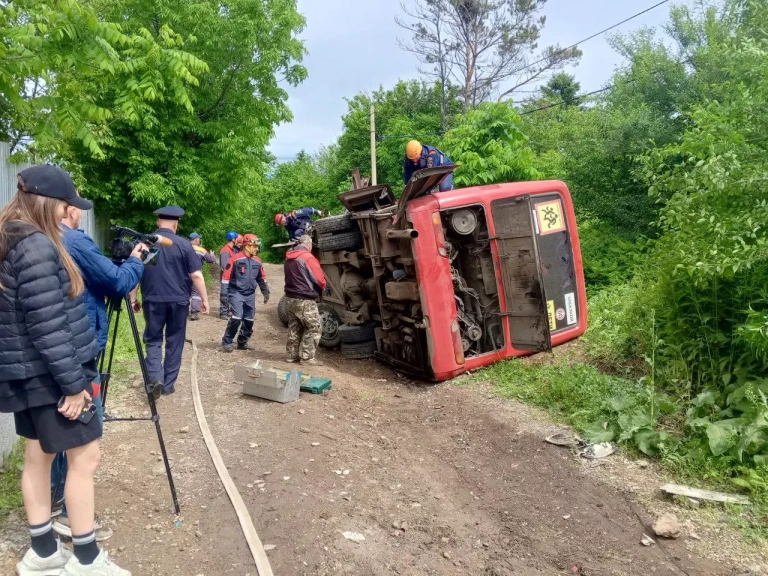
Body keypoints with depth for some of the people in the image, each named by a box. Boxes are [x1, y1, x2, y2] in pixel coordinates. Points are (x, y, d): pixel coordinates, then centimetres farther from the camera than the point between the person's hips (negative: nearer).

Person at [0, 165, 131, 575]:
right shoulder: (37, 246, -20)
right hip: (49, 374, -10)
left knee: (38, 456, 15)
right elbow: (48, 326, -24)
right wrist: (74, 383, -19)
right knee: (84, 456, 0)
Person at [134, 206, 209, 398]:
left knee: (153, 339, 12)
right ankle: (168, 384, 16)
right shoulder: (183, 244, -5)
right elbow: (196, 275, -9)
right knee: (174, 342, 10)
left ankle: (155, 377, -8)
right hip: (178, 300, -1)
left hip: (153, 300, 1)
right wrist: (204, 299, -1)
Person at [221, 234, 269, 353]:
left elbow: (262, 278, 18)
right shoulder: (236, 259, -10)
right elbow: (227, 276, -8)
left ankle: (242, 342, 22)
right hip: (237, 293, -6)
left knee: (249, 320, 8)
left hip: (250, 294, 6)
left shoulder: (257, 261, 8)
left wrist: (266, 293, 17)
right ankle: (227, 342, -4)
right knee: (237, 318, -17)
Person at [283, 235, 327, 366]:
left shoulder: (289, 258, 10)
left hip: (290, 298, 8)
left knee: (294, 328, 16)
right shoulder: (308, 257, -15)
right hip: (304, 300, -8)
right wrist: (321, 290, 6)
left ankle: (292, 355, 22)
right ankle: (307, 357, 0)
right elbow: (320, 279, -14)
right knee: (314, 328, 0)